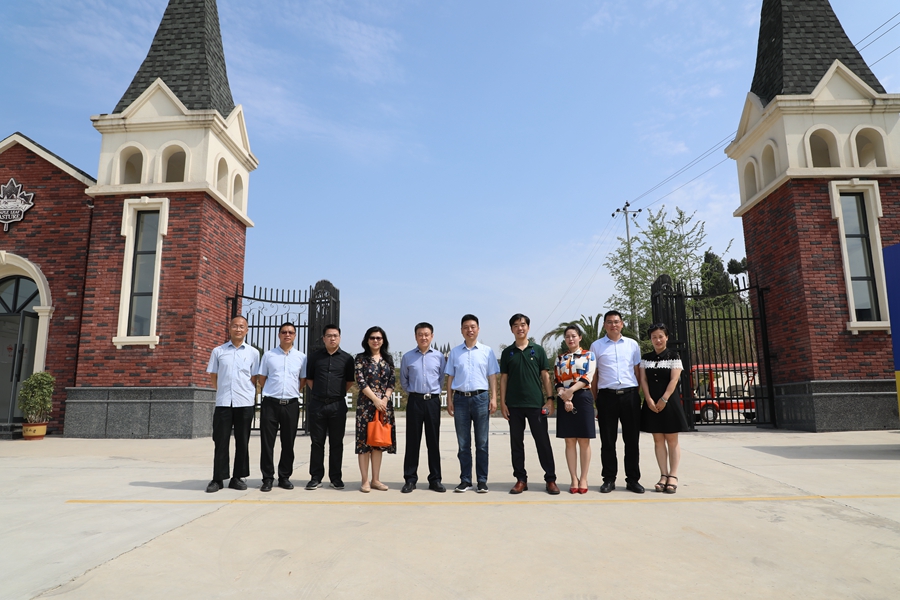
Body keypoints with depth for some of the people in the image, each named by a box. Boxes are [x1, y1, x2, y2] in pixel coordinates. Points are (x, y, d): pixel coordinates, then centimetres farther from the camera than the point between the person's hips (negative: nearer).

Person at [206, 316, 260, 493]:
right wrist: (224, 391, 6)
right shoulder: (218, 351, 8)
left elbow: (254, 379, 8)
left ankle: (238, 477, 15)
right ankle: (218, 478, 11)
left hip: (244, 403, 0)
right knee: (221, 441, 3)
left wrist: (249, 394, 0)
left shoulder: (253, 352, 7)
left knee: (242, 442, 6)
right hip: (223, 402, 0)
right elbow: (213, 378, 12)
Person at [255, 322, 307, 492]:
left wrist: (292, 392, 7)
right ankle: (267, 478, 12)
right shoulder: (268, 355, 5)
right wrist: (274, 391, 8)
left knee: (288, 443, 7)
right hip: (270, 403, -1)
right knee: (267, 442, 1)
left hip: (291, 404, 1)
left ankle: (285, 477, 19)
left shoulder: (301, 357, 6)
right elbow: (261, 379, 11)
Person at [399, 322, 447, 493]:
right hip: (414, 401, 0)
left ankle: (435, 479, 15)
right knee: (412, 441, 4)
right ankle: (410, 479, 12)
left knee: (433, 441, 6)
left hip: (433, 401, 0)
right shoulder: (407, 357, 2)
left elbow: (442, 378, 12)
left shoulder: (439, 357, 0)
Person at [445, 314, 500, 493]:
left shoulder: (487, 351, 5)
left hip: (480, 398, -1)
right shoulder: (455, 352, 9)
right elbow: (450, 377, 9)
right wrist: (449, 400, 3)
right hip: (460, 398, 1)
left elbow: (492, 376, 5)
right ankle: (465, 480, 15)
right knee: (463, 443, 7)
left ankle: (482, 481, 12)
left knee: (482, 443, 4)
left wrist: (494, 398, -3)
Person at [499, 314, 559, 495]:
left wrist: (549, 398, -3)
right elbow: (503, 378, 7)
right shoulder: (507, 352, 7)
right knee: (516, 442, 6)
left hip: (536, 403, -1)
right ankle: (521, 479, 16)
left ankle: (550, 479, 11)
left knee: (543, 441, 2)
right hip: (514, 404, 1)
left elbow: (545, 376, 5)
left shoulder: (538, 350, 6)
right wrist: (502, 403, 0)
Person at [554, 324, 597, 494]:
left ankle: (583, 479, 10)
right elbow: (558, 382, 5)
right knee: (570, 441, 4)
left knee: (584, 441, 1)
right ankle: (574, 480, 10)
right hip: (565, 401, 2)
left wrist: (571, 390, -21)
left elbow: (587, 377, -8)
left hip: (583, 398, -2)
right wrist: (565, 399, -12)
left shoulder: (588, 355, 4)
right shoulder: (560, 358, 12)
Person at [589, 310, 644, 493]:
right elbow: (593, 376, 6)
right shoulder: (596, 346, 6)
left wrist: (642, 395, 5)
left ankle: (633, 479, 17)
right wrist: (594, 402, 1)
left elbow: (638, 372, 12)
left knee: (632, 440, 6)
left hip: (630, 395, 1)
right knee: (608, 441, 5)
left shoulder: (632, 344, 11)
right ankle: (609, 479, 15)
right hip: (607, 396, -1)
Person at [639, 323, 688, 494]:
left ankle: (673, 476, 5)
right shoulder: (645, 358, 9)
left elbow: (674, 380, -8)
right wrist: (649, 400, -9)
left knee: (672, 440, 2)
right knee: (658, 440, 5)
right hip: (652, 402, 3)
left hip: (669, 401, -3)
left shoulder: (673, 356, -1)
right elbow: (643, 380, 4)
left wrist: (664, 399, -16)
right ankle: (663, 475, 10)